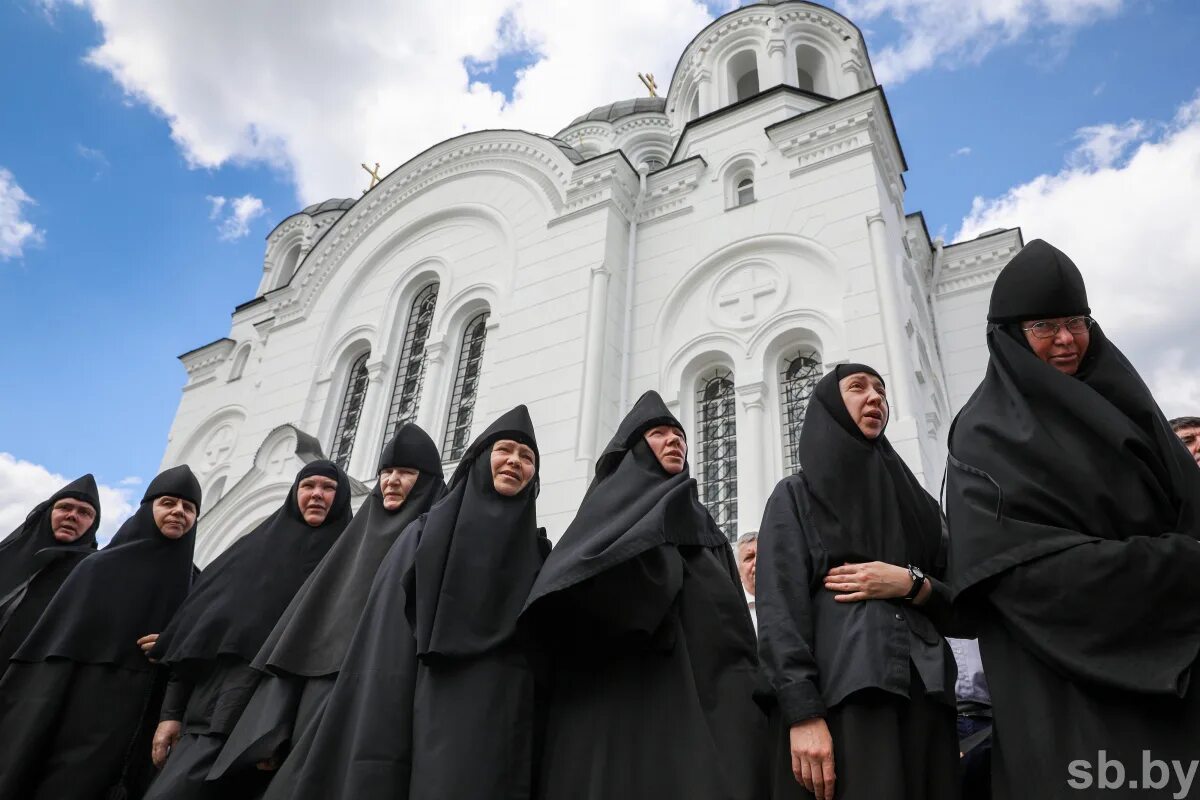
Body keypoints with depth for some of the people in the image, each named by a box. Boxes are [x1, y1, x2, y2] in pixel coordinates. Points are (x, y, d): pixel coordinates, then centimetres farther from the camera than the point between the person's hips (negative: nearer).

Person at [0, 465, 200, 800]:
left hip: (141, 731, 1)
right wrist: (28, 731, -9)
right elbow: (52, 647, -1)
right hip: (77, 719, -1)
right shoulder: (98, 569, 3)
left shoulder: (195, 586, 7)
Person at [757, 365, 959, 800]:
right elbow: (780, 609, -5)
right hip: (837, 694, -4)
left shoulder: (912, 497, 20)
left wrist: (911, 584, -4)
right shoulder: (795, 495, 8)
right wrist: (802, 713, -17)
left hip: (924, 692, 4)